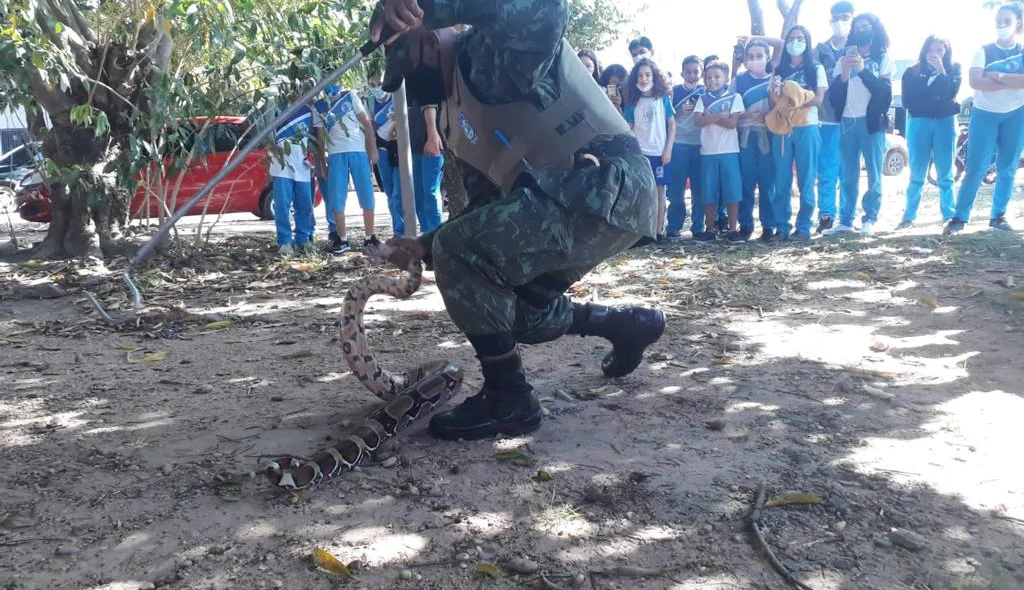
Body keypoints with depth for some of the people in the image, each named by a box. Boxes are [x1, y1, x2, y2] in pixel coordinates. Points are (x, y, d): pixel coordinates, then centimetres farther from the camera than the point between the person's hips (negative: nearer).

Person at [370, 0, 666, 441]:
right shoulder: (459, 120, 23)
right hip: (572, 195, 10)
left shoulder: (492, 50, -4)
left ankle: (510, 401, -7)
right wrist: (426, 248, 15)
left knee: (459, 252, -19)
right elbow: (486, 211, 24)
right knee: (514, 310, 18)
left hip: (607, 186, -10)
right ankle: (629, 323, 33)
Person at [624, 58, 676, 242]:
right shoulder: (633, 102, 6)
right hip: (639, 152, 1)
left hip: (659, 152, -1)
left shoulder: (663, 98, 3)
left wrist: (668, 149, -4)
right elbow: (629, 129, 7)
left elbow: (672, 125, 3)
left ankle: (659, 231, 6)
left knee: (659, 191, 2)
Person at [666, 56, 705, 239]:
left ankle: (699, 227, 11)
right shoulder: (674, 91, 7)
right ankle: (674, 227, 7)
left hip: (701, 146, 1)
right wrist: (679, 111, -10)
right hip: (678, 145, -1)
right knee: (676, 189, -1)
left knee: (700, 189, 2)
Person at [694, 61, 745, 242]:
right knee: (709, 194, 4)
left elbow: (733, 123, -10)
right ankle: (710, 230, 12)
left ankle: (733, 229, 5)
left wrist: (709, 117, -7)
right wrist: (720, 116, -17)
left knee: (732, 192, -2)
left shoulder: (734, 97, 3)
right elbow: (697, 121, -6)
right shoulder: (703, 99, 10)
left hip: (729, 151, -2)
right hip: (708, 152, 2)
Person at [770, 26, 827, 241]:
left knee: (806, 181, -1)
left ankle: (803, 228, 2)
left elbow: (818, 100, -3)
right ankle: (782, 227, 5)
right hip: (782, 130, 3)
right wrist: (775, 91, -13)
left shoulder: (816, 69, 7)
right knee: (781, 181, 1)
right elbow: (773, 104, 9)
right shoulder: (780, 70, 15)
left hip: (807, 129, -2)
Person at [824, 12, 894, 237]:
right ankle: (845, 220, 6)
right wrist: (844, 75, -14)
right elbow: (834, 96, 5)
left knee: (874, 174, -3)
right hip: (848, 122, 2)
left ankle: (869, 219, 2)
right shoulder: (844, 60, 15)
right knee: (848, 175, 3)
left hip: (872, 122, -2)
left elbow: (885, 90, -7)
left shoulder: (883, 59, 9)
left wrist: (863, 70, -19)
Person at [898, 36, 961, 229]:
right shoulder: (912, 72, 8)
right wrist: (936, 97, -4)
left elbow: (951, 92, -8)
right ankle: (909, 216, 2)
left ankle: (949, 215, 6)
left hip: (945, 122, 0)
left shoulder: (953, 69, 9)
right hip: (920, 123, 0)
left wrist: (941, 71, -12)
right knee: (916, 175, -2)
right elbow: (907, 100, -2)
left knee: (945, 174, 2)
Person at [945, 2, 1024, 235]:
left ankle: (998, 216, 14)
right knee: (975, 169, -7)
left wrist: (998, 76, -22)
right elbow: (975, 82, -18)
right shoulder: (984, 51, -1)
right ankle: (960, 217, -4)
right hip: (985, 113, -2)